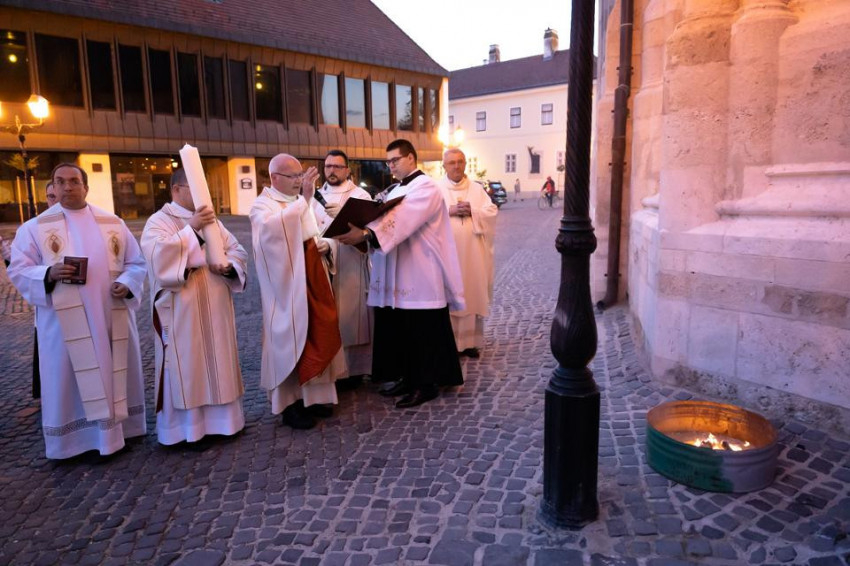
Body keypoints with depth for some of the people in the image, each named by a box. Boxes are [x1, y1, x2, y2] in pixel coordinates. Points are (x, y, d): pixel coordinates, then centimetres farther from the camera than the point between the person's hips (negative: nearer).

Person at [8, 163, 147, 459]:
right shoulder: (35, 227, 2)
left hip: (112, 318, 2)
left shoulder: (113, 223, 6)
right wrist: (48, 274, -21)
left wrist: (126, 284, -13)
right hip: (65, 321, -2)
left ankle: (118, 431, 25)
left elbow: (136, 263, 7)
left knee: (115, 373, 11)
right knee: (68, 378, 4)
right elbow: (18, 270, -1)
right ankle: (72, 439, 16)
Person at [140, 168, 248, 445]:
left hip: (215, 307, 6)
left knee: (217, 361, 12)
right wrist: (191, 228, -26)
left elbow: (237, 250, 10)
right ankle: (188, 427, 10)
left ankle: (221, 417, 25)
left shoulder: (211, 220, 14)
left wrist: (228, 265, -12)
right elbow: (157, 256, -23)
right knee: (186, 365, -1)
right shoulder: (158, 221, -4)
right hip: (182, 310, -6)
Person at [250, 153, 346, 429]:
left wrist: (325, 243, -2)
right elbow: (274, 228, -31)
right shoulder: (262, 206, -8)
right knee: (290, 340, 1)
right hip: (287, 288, -6)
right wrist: (304, 198, -37)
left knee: (317, 337, 10)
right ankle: (289, 403, 13)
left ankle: (314, 395, 25)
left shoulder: (305, 202, 12)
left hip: (313, 283, 6)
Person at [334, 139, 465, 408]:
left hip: (420, 274, -9)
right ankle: (409, 377, 24)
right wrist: (366, 235, -7)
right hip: (398, 273, 9)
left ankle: (426, 383, 8)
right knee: (400, 329, 12)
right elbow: (391, 222, 12)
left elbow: (402, 220, -26)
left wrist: (366, 233, -36)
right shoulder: (397, 190, 20)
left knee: (422, 330, -2)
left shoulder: (426, 187, -10)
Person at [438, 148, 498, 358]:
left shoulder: (477, 188, 10)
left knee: (472, 294, 4)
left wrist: (472, 211, -12)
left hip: (472, 252, 2)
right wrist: (448, 211, -16)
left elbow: (492, 212, 2)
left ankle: (470, 341, 14)